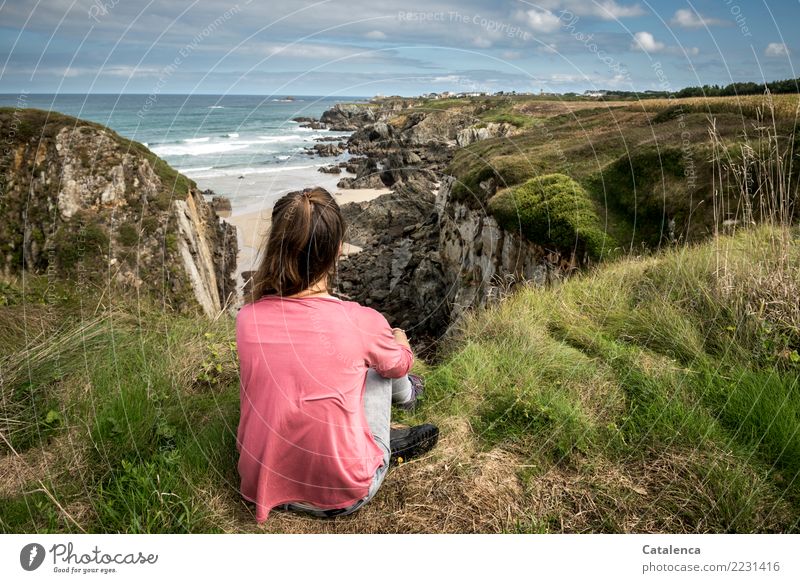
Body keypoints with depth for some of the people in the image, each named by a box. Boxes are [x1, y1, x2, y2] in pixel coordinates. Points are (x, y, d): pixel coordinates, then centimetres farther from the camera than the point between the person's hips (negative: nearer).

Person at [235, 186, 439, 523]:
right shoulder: (361, 322, -23)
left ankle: (385, 441, 42)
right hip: (342, 495, -3)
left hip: (264, 487, 4)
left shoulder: (247, 318, -13)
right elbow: (401, 364, 2)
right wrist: (400, 341, 28)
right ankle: (406, 394, 46)